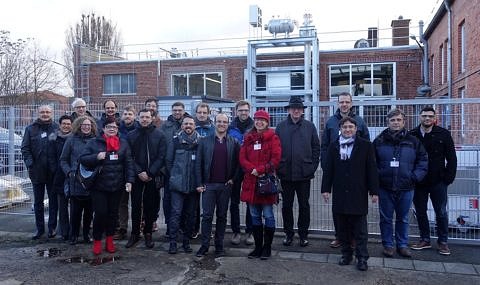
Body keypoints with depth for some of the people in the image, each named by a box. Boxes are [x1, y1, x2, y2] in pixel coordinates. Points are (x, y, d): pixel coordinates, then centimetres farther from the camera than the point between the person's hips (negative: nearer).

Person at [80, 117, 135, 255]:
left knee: (113, 213, 10)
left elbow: (129, 163, 4)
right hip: (99, 186, -2)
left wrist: (129, 180, -4)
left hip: (116, 186, 2)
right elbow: (82, 159, -1)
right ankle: (97, 241, 16)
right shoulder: (94, 143, 2)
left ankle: (109, 240, 26)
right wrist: (96, 157, -18)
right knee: (100, 213, -3)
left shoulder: (123, 144, 7)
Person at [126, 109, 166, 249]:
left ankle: (148, 233, 18)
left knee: (150, 206, 6)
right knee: (136, 205, 5)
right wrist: (139, 172, -11)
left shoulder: (159, 135, 0)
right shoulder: (131, 135, 4)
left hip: (153, 177, -1)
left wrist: (150, 173, -12)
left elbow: (161, 157, -5)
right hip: (136, 177, 1)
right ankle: (135, 234, 17)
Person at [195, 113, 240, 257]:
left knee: (222, 216, 8)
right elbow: (198, 163, 2)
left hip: (225, 185, 1)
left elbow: (238, 163, 8)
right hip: (208, 185, -1)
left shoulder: (234, 143, 6)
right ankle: (204, 245, 11)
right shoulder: (204, 141, 4)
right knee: (207, 216, 1)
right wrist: (199, 183, -3)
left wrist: (233, 179, -3)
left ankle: (219, 245, 18)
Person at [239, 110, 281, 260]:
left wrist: (260, 170, -17)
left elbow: (276, 159, -9)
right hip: (251, 181, 5)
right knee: (255, 216, 12)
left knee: (268, 215, 3)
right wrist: (252, 170, -13)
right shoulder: (248, 138, 12)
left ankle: (267, 247, 15)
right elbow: (242, 158, 5)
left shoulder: (273, 137, -1)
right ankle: (258, 247, 23)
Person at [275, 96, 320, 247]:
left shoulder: (309, 126, 3)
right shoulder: (281, 127, 3)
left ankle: (303, 234, 22)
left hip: (304, 173, 0)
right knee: (287, 205, 10)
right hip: (286, 173, 1)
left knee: (304, 205, 9)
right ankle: (288, 233, 23)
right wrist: (278, 168, -2)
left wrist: (313, 166, -2)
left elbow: (316, 147, 5)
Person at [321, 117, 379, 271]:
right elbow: (328, 169, 8)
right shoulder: (333, 146, 8)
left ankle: (362, 257, 12)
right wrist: (326, 188, 3)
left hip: (359, 194, -3)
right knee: (343, 227, 10)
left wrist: (374, 191, -5)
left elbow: (372, 169, -2)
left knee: (360, 229, 3)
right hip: (340, 193, 3)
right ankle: (346, 253, 24)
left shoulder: (365, 145, 0)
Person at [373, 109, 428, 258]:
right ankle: (388, 245, 22)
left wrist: (415, 177, -4)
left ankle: (402, 245, 28)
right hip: (385, 188, -1)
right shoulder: (379, 141, 0)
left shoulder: (413, 141, 3)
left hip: (406, 188, 1)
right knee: (386, 218, 9)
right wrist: (377, 176, -7)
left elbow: (423, 161, 6)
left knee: (403, 218, 14)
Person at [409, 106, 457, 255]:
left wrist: (449, 178, -7)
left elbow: (451, 158, -1)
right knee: (420, 212, 10)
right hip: (418, 182, 2)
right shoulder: (411, 135, -1)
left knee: (441, 213, 6)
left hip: (438, 182, -1)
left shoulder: (443, 134, -2)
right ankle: (425, 240, 25)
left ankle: (443, 241, 21)